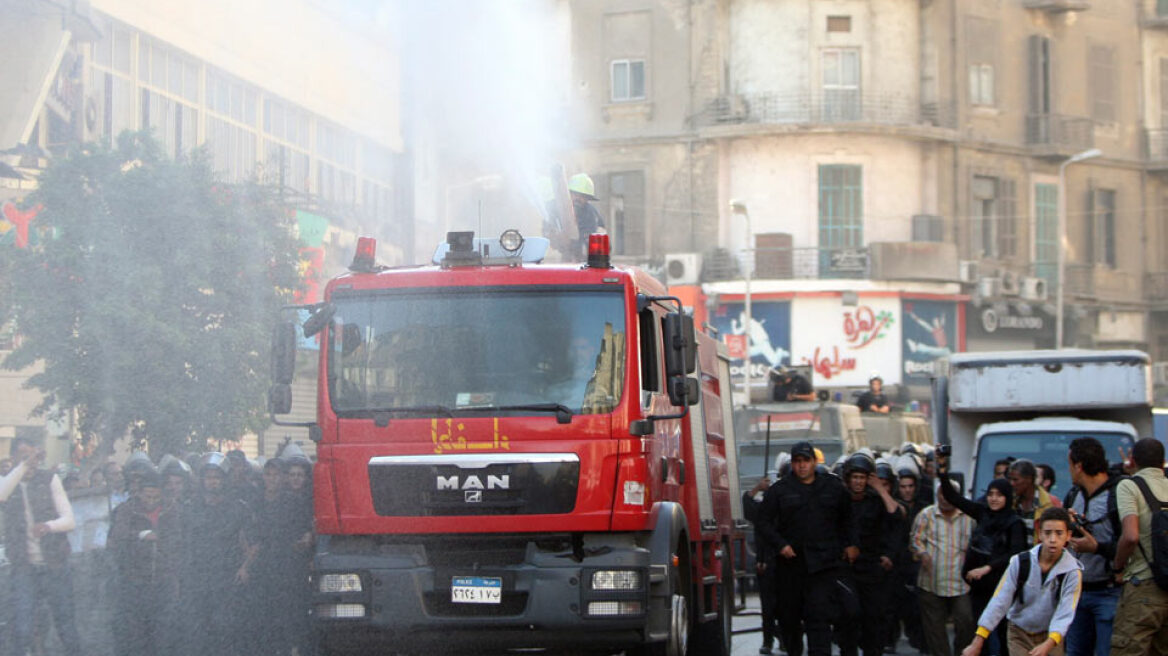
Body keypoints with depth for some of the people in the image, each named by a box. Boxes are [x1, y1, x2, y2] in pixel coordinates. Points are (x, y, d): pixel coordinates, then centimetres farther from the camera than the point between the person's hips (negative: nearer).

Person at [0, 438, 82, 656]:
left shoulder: (50, 479, 6)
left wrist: (49, 526, -23)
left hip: (55, 566, 1)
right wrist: (24, 465, -31)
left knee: (66, 622, 4)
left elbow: (69, 519, -2)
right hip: (24, 568, -1)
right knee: (20, 629, -10)